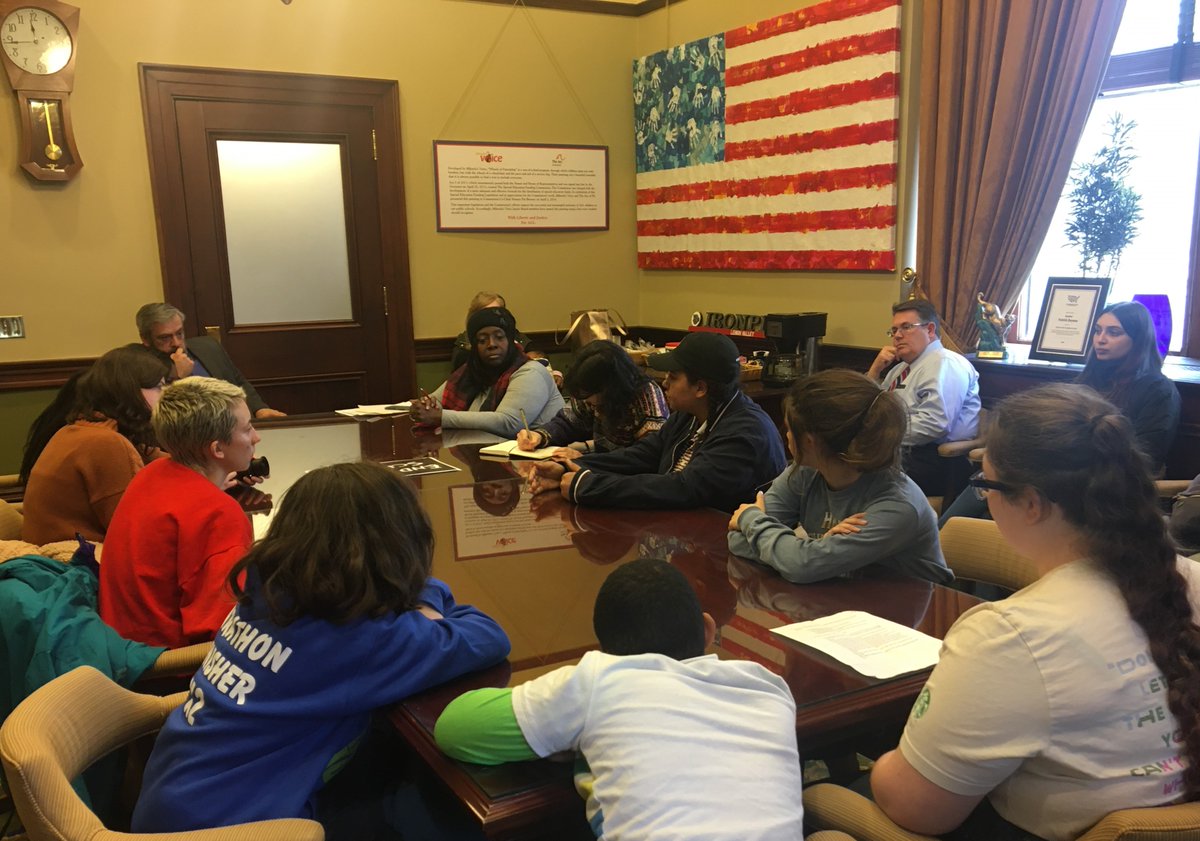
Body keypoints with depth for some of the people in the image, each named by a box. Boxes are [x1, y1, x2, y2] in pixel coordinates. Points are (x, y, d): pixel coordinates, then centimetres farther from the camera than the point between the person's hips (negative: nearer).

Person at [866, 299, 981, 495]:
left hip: (931, 461, -8)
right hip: (900, 451, 9)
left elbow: (934, 424, -22)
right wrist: (875, 370, 7)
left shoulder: (945, 364, -7)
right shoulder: (902, 368, 21)